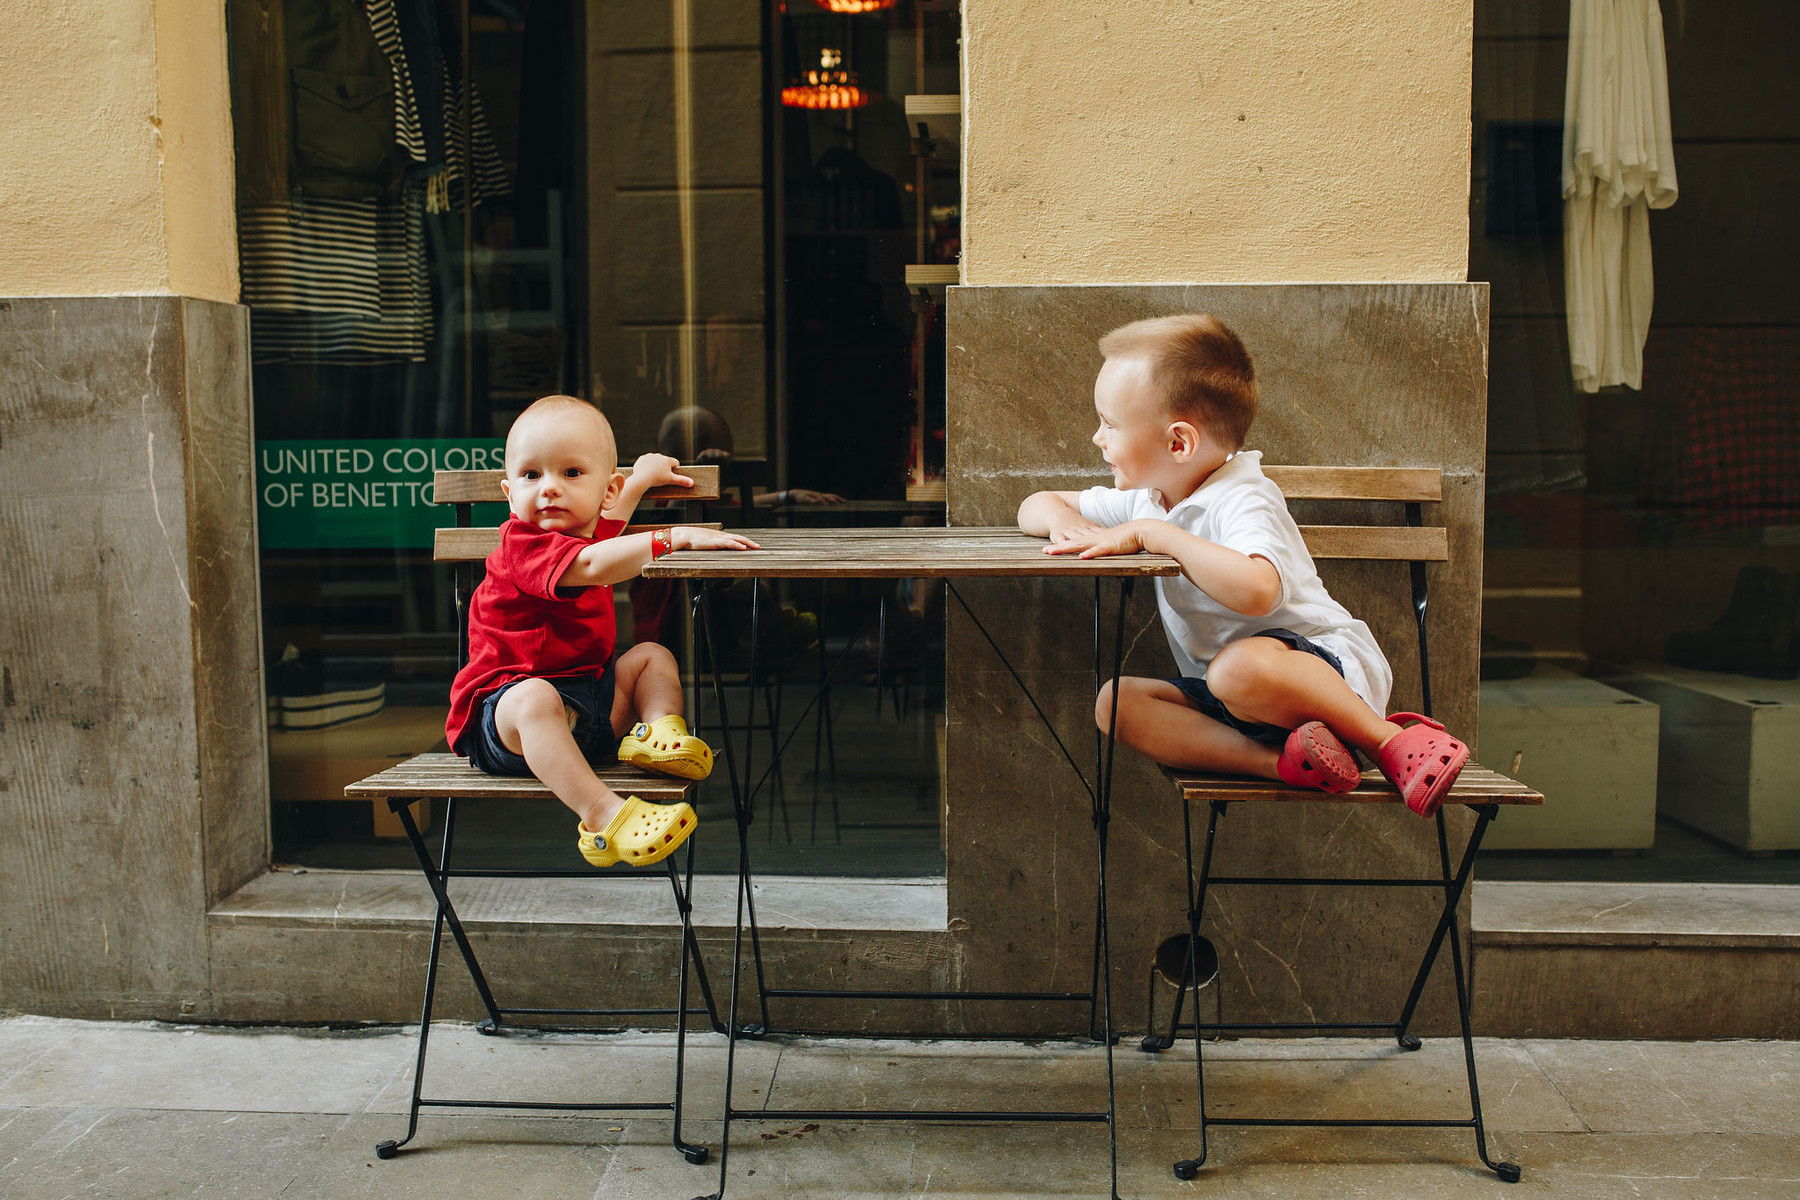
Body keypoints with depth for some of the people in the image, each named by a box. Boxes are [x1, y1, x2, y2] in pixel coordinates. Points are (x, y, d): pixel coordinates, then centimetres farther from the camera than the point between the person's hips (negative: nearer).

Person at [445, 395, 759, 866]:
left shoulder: (591, 533, 13)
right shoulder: (521, 546, -15)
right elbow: (593, 566, -35)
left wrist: (642, 476, 45)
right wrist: (675, 537, -37)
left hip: (590, 695, 9)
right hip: (507, 708, -9)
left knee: (651, 656, 9)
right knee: (534, 700, -40)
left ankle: (658, 730, -18)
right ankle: (604, 818, -51)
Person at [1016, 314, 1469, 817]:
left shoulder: (1243, 501, -20)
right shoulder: (1145, 501, 6)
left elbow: (1255, 591, -41)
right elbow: (1035, 506, 18)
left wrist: (1152, 534, -32)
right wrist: (1064, 521, -8)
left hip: (1331, 669, -8)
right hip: (1224, 696, 8)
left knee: (1237, 668, -42)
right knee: (1116, 702, -16)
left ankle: (1388, 739, -20)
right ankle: (1279, 760, -29)